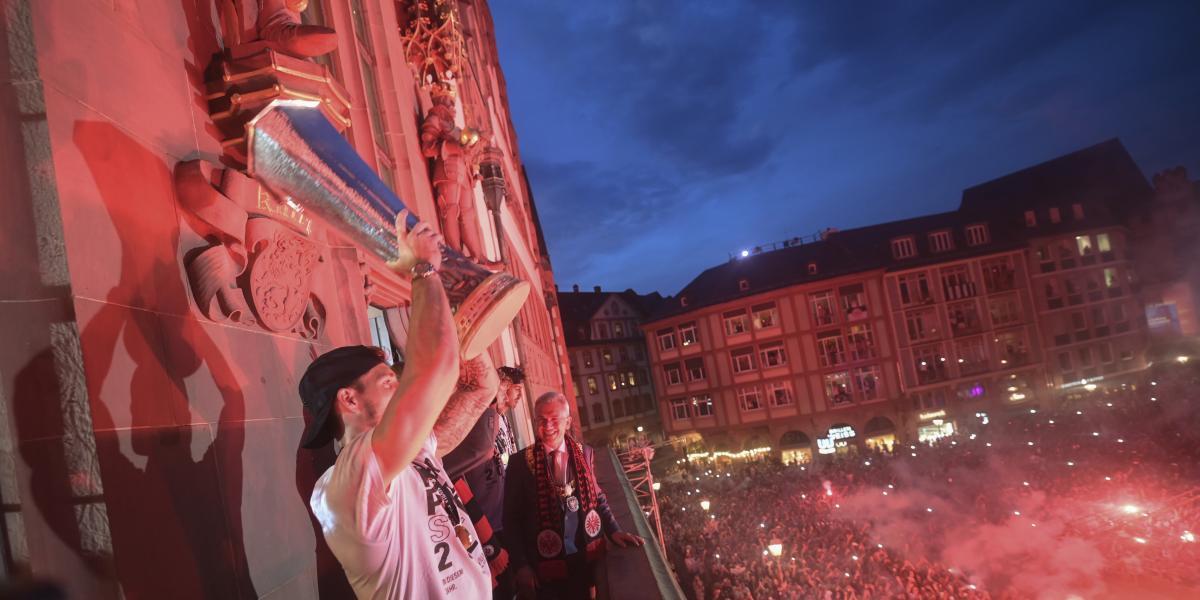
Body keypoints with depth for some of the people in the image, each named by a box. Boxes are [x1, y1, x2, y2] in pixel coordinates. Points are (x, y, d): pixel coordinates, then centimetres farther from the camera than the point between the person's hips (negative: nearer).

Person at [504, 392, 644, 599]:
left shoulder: (584, 453, -1)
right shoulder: (520, 462, -10)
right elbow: (511, 519, -5)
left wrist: (613, 530, -2)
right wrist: (521, 565, -9)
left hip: (586, 557, 3)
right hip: (545, 564, -3)